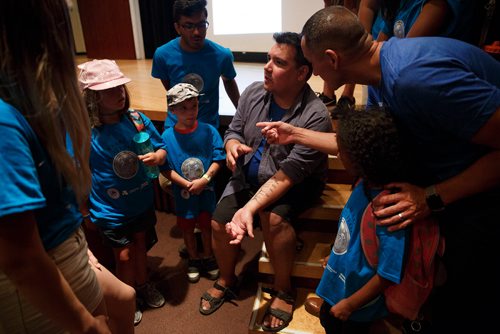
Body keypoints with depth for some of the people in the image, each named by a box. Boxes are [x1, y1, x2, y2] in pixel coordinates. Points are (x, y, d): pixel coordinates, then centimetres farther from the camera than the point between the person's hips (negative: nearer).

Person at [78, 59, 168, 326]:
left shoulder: (137, 120, -10)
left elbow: (161, 148, 1)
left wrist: (158, 156, -22)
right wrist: (84, 211, -8)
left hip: (142, 202, 4)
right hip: (110, 210, -3)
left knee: (140, 246, 21)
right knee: (124, 256, 10)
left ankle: (143, 285, 48)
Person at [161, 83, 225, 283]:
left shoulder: (208, 131, -11)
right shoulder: (167, 136, -11)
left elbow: (218, 158, -11)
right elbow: (166, 168, -11)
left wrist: (204, 179, -22)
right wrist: (187, 184, -19)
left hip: (206, 191, 0)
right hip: (183, 193, 0)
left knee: (206, 225, 17)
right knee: (187, 228, 18)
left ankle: (208, 257, 41)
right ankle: (193, 259, 42)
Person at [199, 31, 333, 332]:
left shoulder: (315, 116, -28)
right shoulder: (254, 93, -10)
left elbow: (286, 176, -30)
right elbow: (234, 130, 4)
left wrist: (249, 208, -38)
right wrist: (232, 145, -21)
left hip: (296, 184, -5)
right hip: (249, 176, 5)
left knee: (274, 216, -33)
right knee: (219, 222, -7)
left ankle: (284, 291, -3)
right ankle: (226, 281, 25)